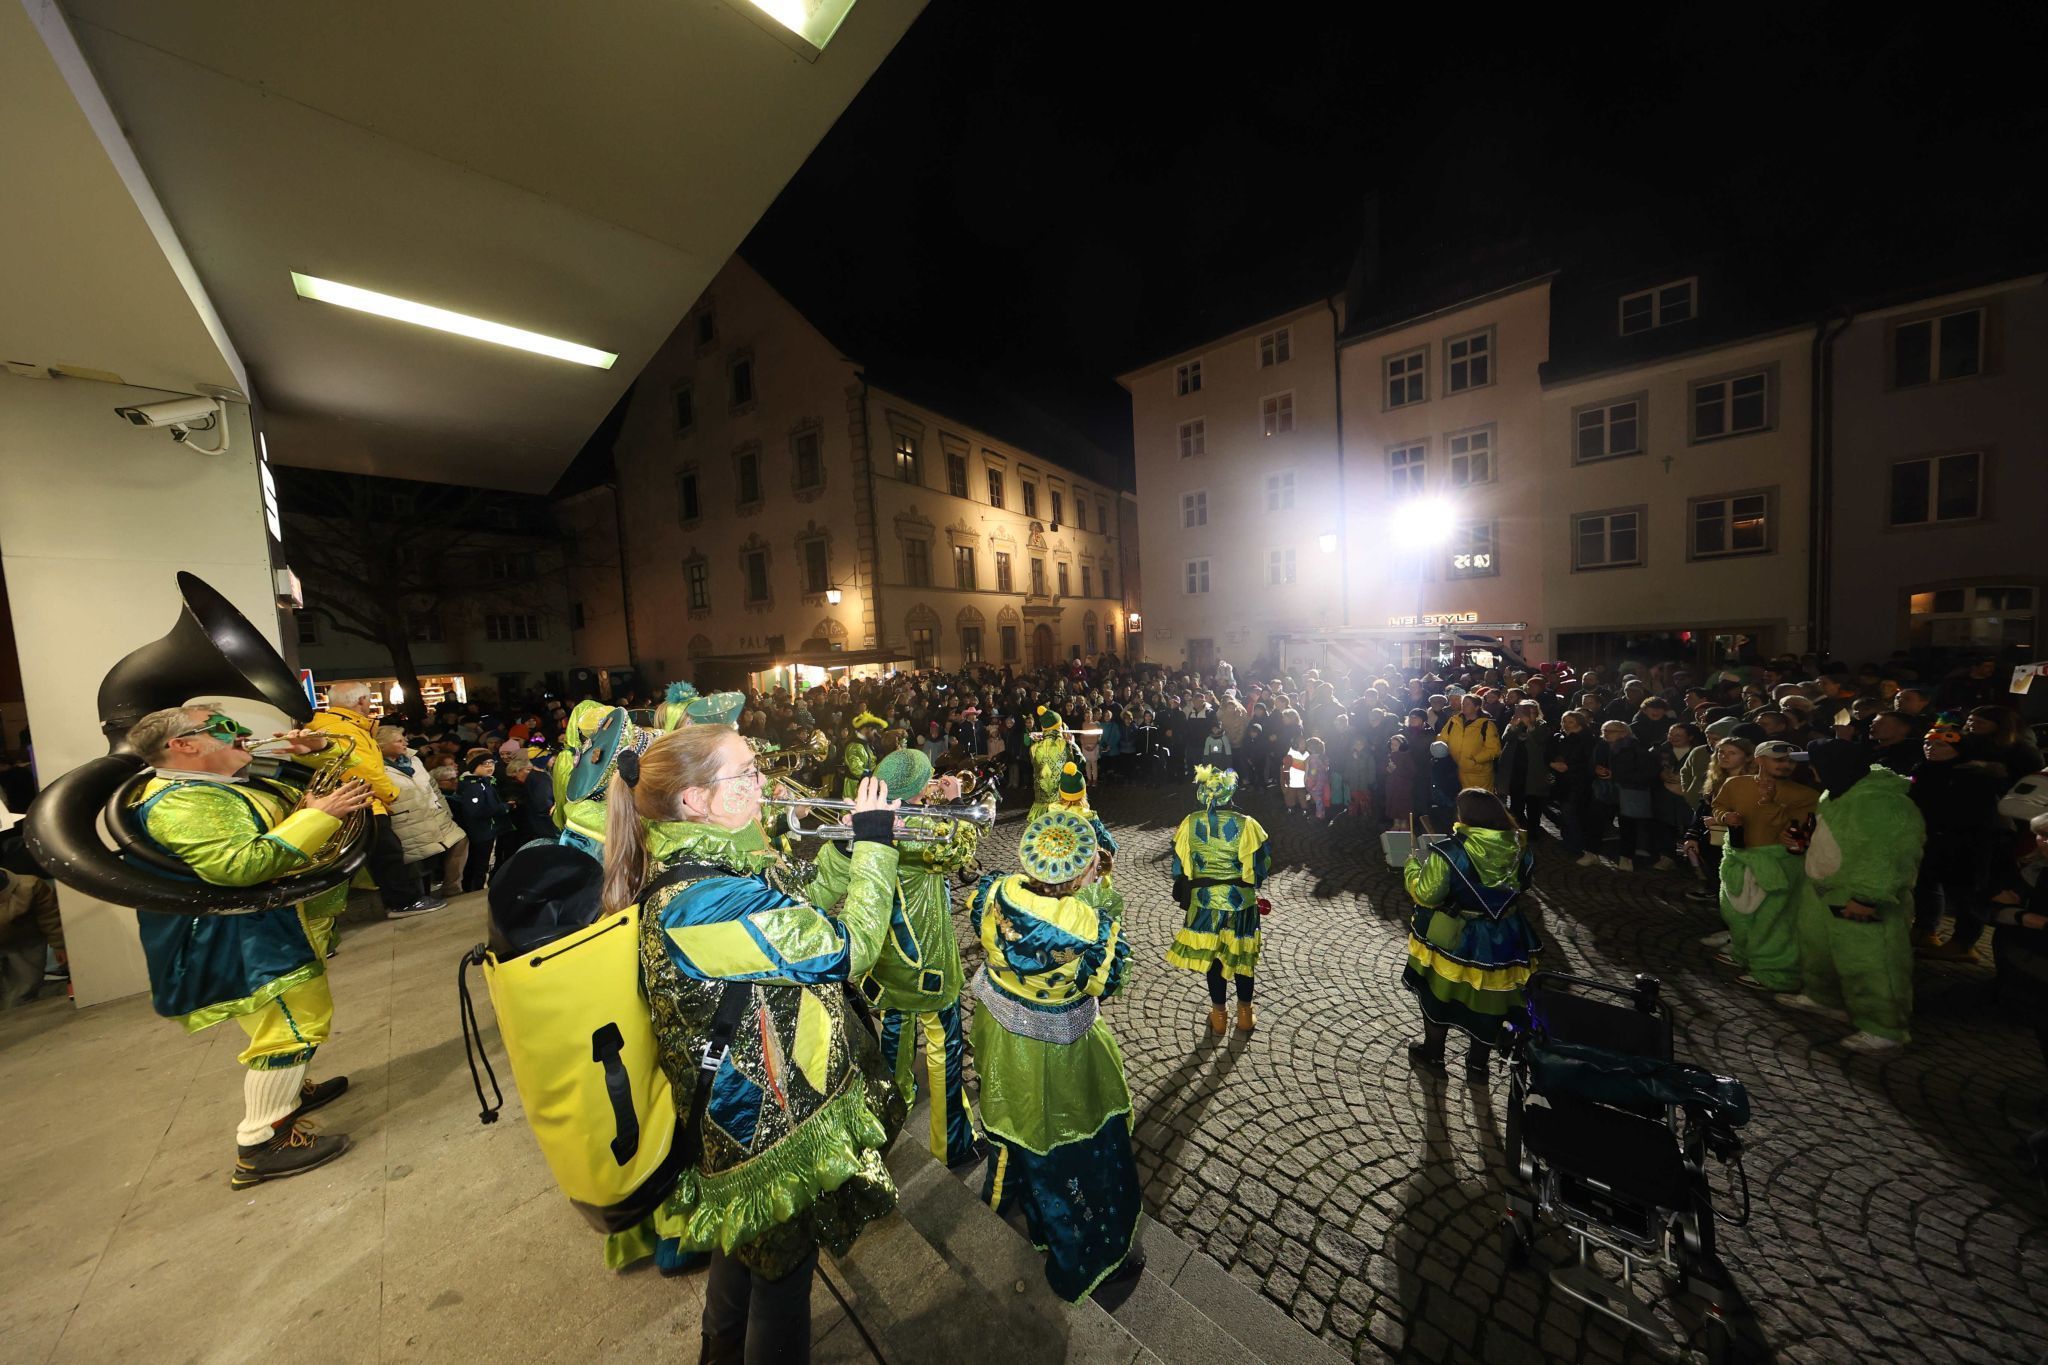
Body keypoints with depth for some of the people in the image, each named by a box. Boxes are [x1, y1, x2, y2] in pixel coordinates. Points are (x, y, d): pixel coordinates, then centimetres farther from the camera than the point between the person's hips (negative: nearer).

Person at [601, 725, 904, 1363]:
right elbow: (851, 946, -30)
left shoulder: (690, 871, -5)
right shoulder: (702, 902, -35)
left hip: (739, 1109, 9)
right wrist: (874, 840, -21)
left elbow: (803, 912, 5)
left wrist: (857, 845, -4)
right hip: (775, 1130, -9)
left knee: (744, 1244, 34)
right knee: (783, 1270, 19)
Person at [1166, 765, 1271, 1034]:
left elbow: (1180, 868, -3)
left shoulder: (1189, 824, -11)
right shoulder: (1247, 825, -17)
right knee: (1242, 957, 19)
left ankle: (1218, 1017, 32)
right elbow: (1261, 867, -8)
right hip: (1241, 902, -1)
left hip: (1204, 902, 1)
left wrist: (1185, 898, 12)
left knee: (1213, 956, 17)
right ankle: (1245, 1016, 37)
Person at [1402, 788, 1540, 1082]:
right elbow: (1520, 887, 8)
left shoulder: (1449, 852, -26)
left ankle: (1433, 1055, 37)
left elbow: (1426, 894, -18)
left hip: (1452, 940, -4)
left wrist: (1414, 864, -4)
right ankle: (1478, 1065, 40)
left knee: (1438, 994, 19)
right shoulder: (1521, 848, -11)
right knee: (1488, 1001, 22)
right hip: (1502, 942, 4)